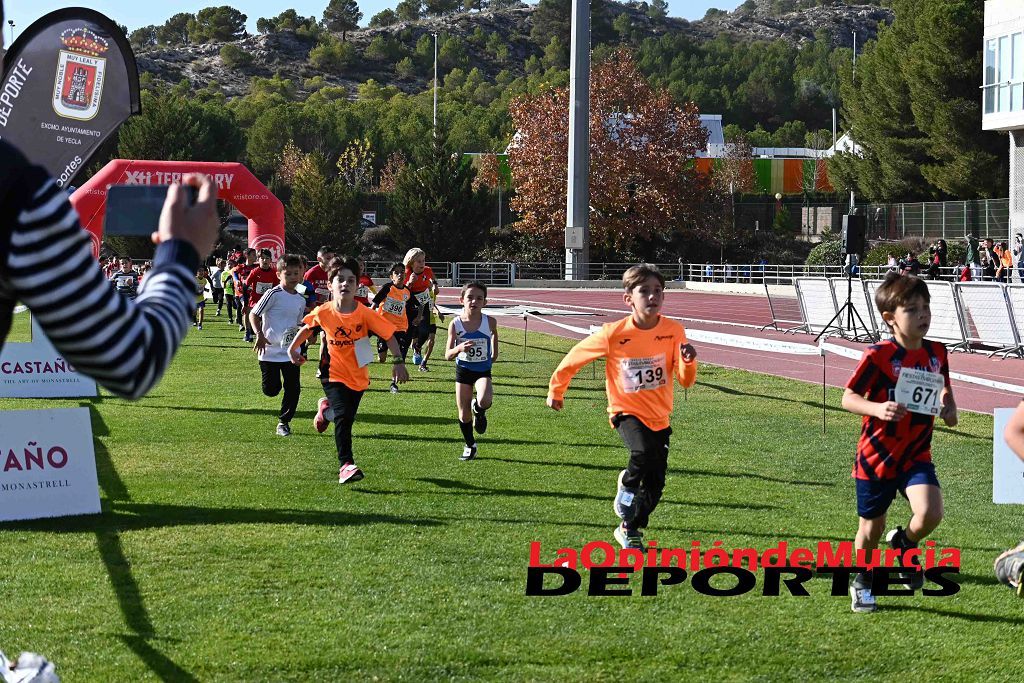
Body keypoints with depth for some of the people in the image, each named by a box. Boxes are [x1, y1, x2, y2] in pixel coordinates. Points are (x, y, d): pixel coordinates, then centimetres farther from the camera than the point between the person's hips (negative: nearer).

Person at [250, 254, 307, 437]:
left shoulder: (301, 300, 8)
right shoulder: (274, 294, -11)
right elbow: (253, 314, -9)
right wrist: (259, 335, -21)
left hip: (292, 351, 5)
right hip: (270, 351, -5)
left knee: (293, 389, -1)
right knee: (271, 390, -1)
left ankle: (284, 422, 14)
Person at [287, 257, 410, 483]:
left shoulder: (364, 314, -17)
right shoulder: (323, 312, -13)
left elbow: (389, 335, -13)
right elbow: (307, 328, 9)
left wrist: (399, 362, -22)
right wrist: (293, 349, 17)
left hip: (358, 376, 2)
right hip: (334, 373, -2)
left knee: (347, 418, 16)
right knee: (343, 416, -19)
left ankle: (327, 408, 50)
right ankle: (346, 465, -20)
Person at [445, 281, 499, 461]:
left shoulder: (489, 322, -11)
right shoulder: (455, 324, -12)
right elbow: (448, 355, -12)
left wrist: (493, 357, 14)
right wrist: (459, 348, -32)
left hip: (483, 370, -1)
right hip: (463, 370, 1)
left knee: (484, 400, -30)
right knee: (463, 414, 6)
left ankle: (479, 410, 8)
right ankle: (470, 446, 30)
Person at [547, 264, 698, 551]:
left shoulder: (674, 331, -11)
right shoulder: (613, 334, -17)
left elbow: (686, 380, -9)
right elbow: (576, 356, -2)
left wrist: (688, 361, -31)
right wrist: (556, 390, 8)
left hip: (659, 417, 4)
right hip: (627, 411, -3)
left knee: (655, 483, 7)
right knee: (644, 452, -33)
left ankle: (629, 529, 33)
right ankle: (627, 484, 1)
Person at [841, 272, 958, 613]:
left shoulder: (936, 353, -2)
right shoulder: (878, 356, -18)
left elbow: (944, 390, 17)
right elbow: (848, 397, -13)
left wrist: (949, 408, -4)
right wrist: (878, 409, -30)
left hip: (916, 454, 3)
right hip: (877, 455, -3)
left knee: (930, 514, -20)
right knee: (872, 527, 11)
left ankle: (904, 542, 15)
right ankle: (863, 583, 39)